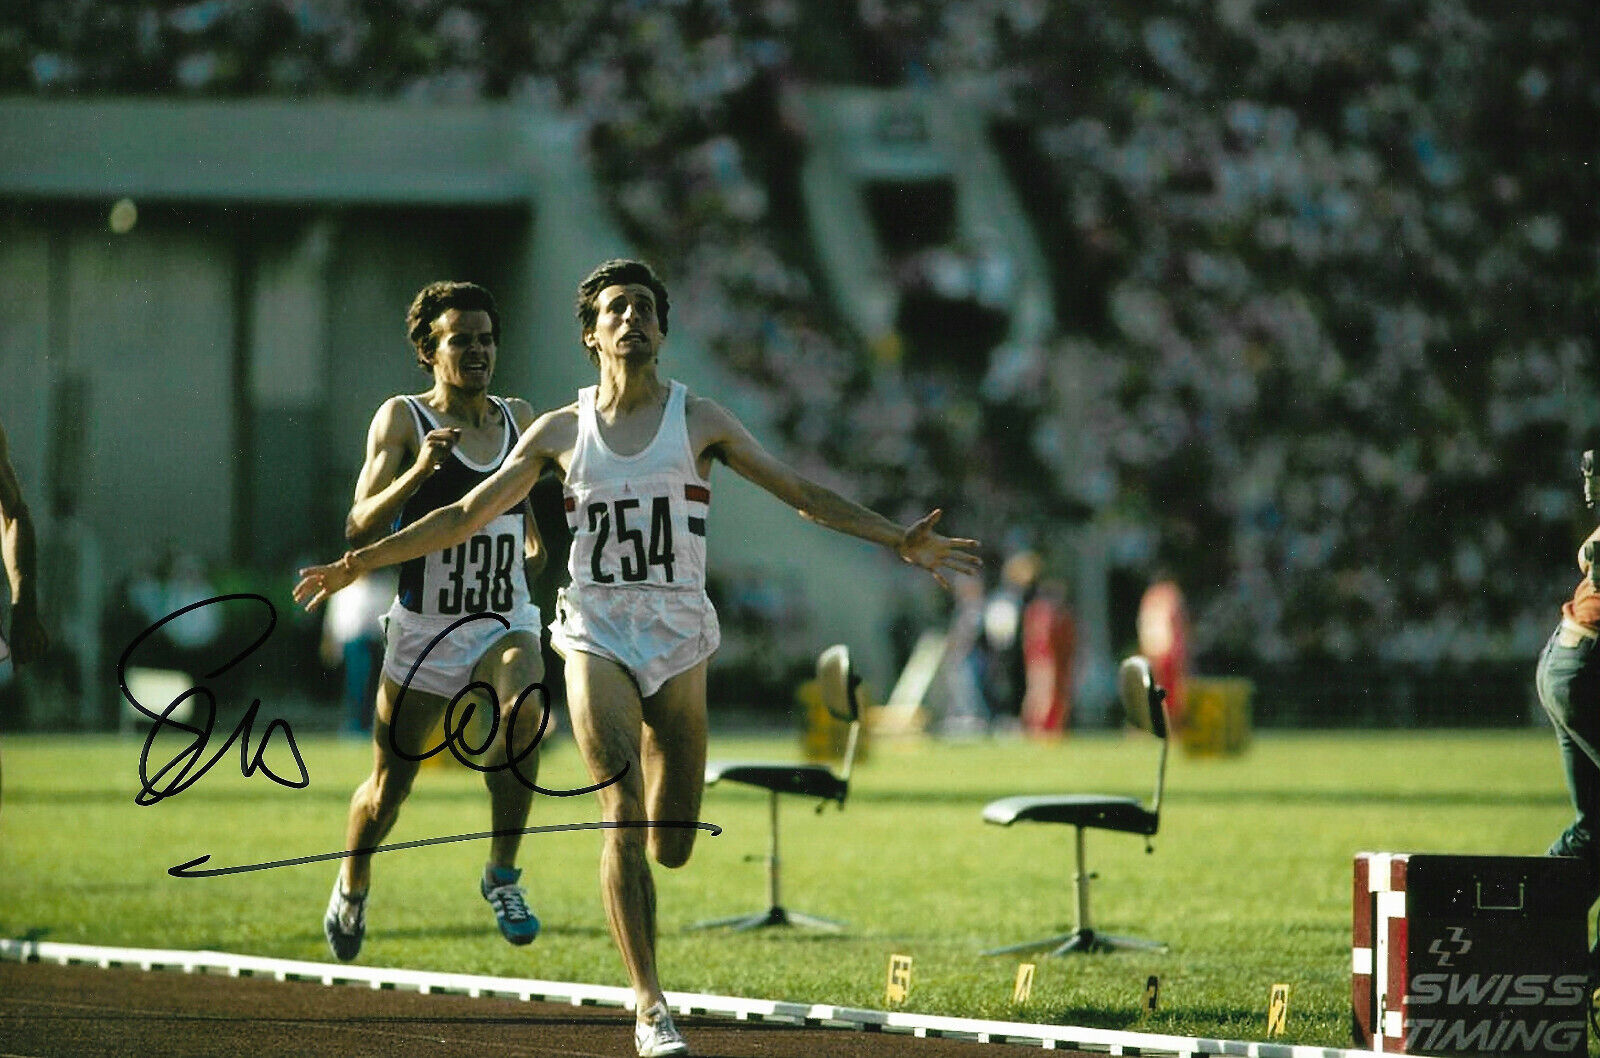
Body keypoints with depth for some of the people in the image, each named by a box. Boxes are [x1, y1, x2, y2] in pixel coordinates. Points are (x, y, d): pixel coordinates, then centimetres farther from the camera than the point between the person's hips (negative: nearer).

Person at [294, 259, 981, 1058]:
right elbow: (465, 516, 13)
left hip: (678, 635, 1)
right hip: (597, 632, -1)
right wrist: (360, 563, 9)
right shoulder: (561, 431, 7)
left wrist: (900, 541, -1)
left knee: (672, 846, 0)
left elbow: (802, 494, 7)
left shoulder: (700, 421, 5)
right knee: (624, 819, -18)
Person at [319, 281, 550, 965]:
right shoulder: (401, 419, -7)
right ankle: (352, 886, 42)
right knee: (389, 787, 10)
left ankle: (502, 873, -18)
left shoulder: (520, 419, 7)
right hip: (424, 627, -2)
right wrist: (419, 470, -30)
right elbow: (360, 529, -16)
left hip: (504, 620, 2)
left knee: (523, 710, -32)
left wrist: (539, 543, 8)